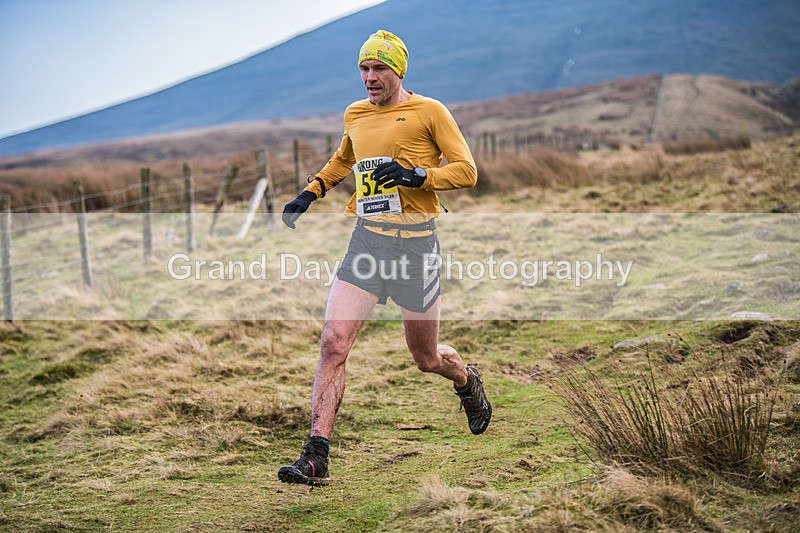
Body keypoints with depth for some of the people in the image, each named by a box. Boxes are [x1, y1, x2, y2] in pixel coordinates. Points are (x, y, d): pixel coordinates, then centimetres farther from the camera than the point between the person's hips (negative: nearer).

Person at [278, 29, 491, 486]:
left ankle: (468, 381, 47)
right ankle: (316, 458, -13)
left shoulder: (428, 111, -2)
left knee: (426, 358, 9)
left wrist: (416, 176, -20)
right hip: (366, 240, 4)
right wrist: (311, 193, 22)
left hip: (415, 241, -4)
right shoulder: (355, 115, 14)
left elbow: (466, 171, -5)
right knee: (333, 343, -13)